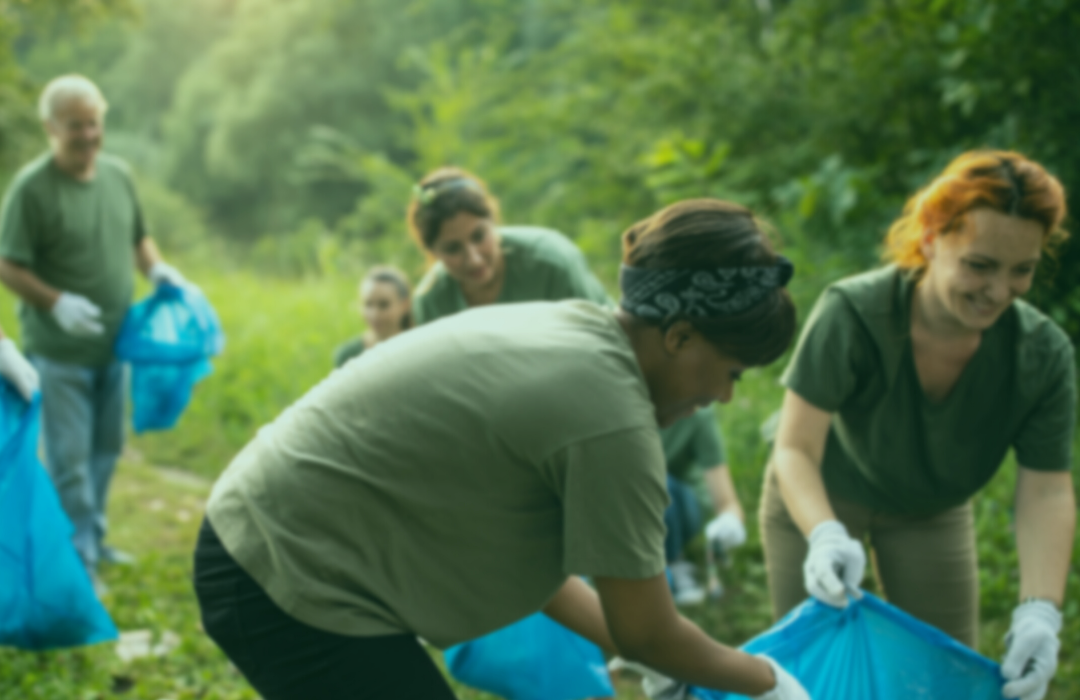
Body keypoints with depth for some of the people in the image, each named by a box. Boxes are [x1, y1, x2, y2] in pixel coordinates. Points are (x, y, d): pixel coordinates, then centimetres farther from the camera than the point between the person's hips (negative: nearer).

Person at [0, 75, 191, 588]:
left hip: (113, 344, 7)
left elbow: (137, 237, 20)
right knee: (69, 460, -2)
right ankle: (77, 559, 7)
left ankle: (94, 538, 33)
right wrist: (56, 302, -25)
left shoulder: (117, 174, 6)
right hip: (59, 352, -7)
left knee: (105, 450, 17)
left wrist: (156, 268, 0)